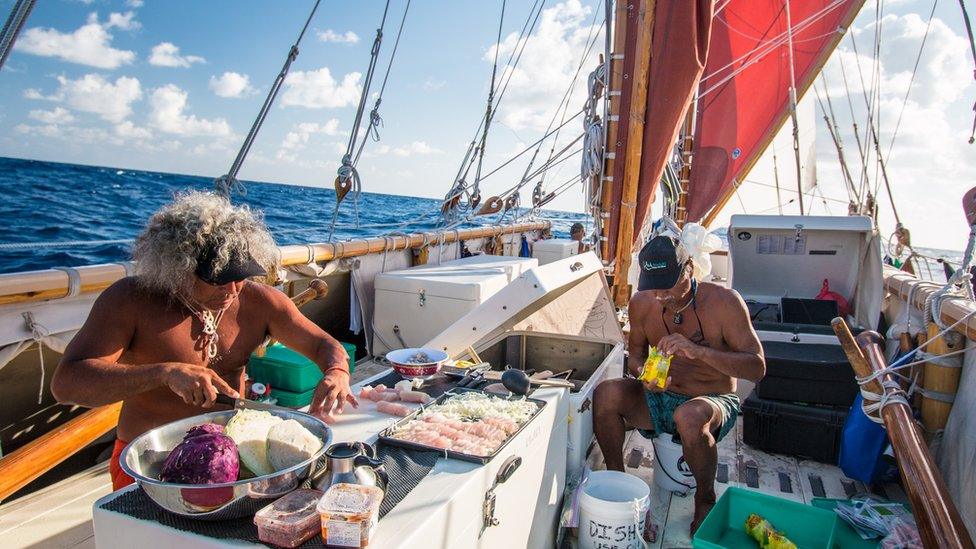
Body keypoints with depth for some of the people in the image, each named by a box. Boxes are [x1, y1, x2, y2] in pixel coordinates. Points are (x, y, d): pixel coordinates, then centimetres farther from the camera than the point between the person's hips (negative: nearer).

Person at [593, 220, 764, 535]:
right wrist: (644, 373, -17)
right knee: (606, 393, -24)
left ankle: (705, 497, -6)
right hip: (659, 399, 4)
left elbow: (757, 367, -18)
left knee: (690, 417, -38)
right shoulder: (642, 302, -5)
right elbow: (635, 355, 9)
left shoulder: (724, 302, -16)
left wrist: (698, 351, -34)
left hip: (714, 401, -3)